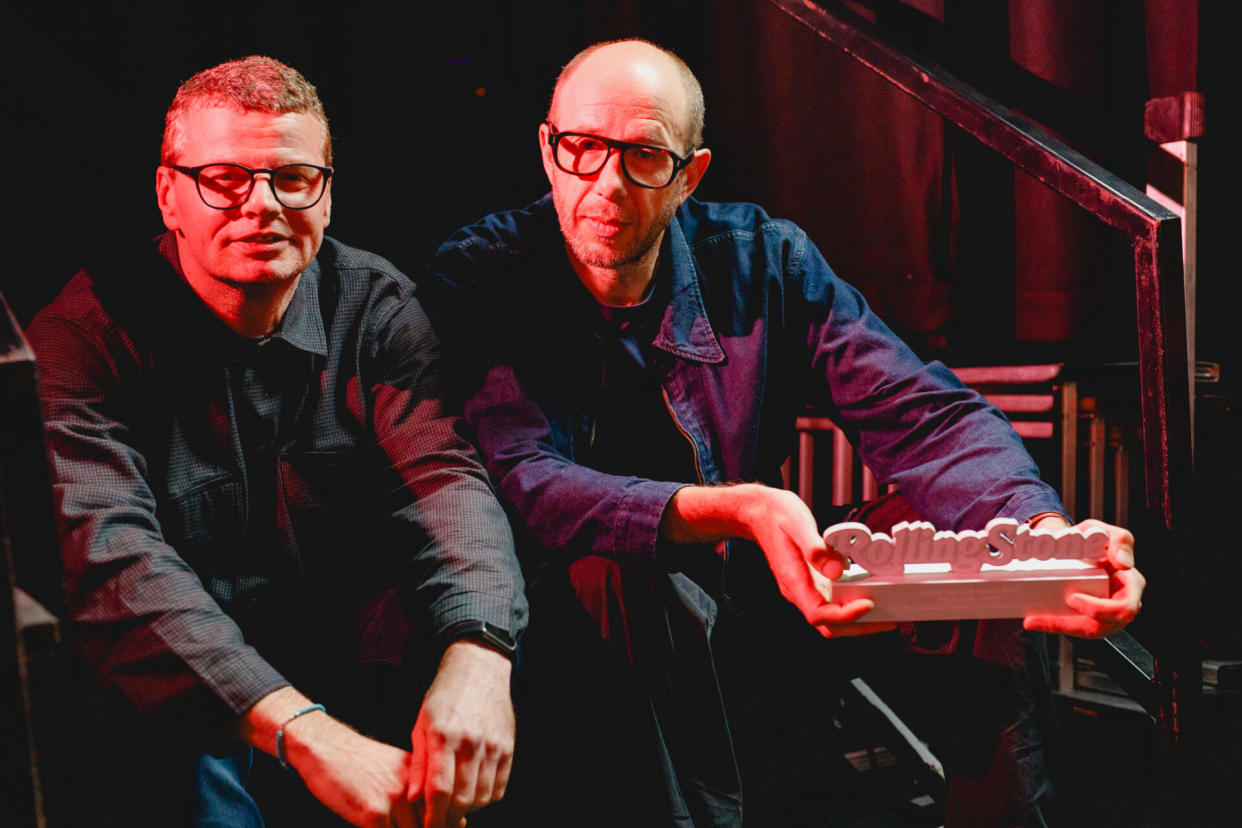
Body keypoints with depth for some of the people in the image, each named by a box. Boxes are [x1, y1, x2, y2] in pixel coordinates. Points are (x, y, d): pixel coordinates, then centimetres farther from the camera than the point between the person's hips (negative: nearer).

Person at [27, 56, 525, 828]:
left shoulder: (377, 306, 1)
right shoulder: (88, 331, -8)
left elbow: (440, 476, -13)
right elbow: (106, 554, -22)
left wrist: (476, 654, -36)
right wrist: (303, 733, -36)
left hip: (357, 672, 3)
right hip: (175, 711, -3)